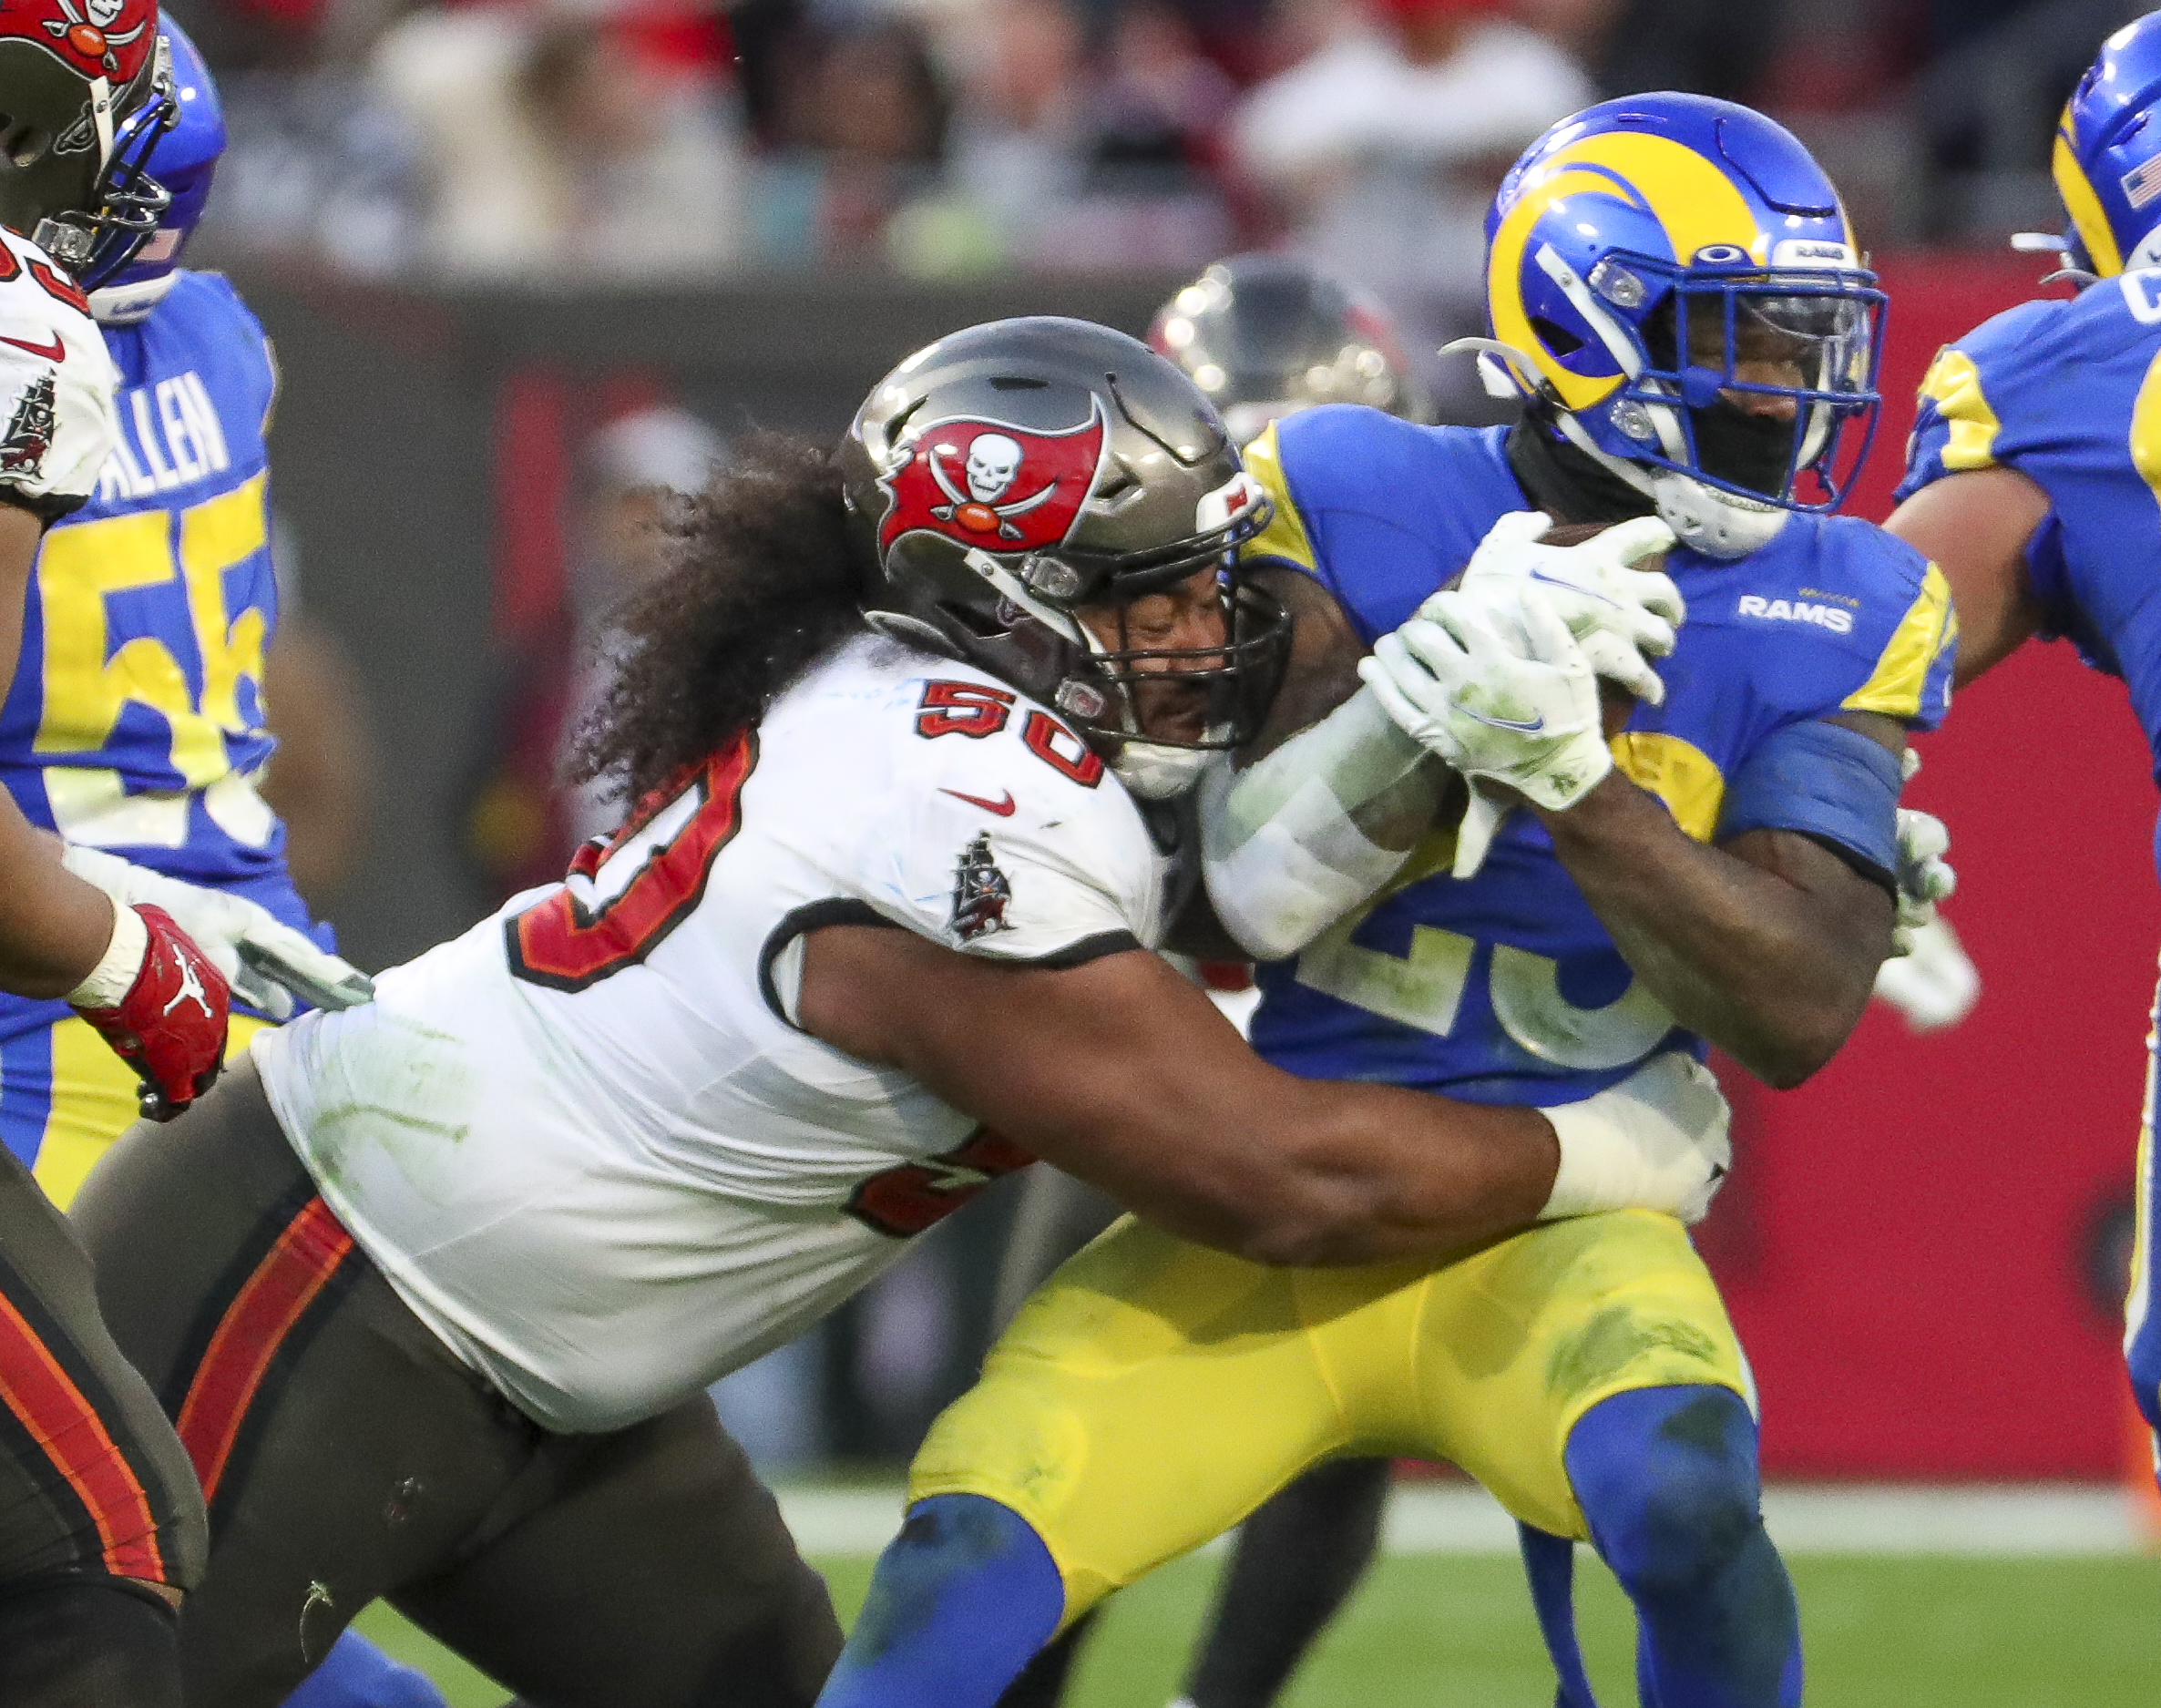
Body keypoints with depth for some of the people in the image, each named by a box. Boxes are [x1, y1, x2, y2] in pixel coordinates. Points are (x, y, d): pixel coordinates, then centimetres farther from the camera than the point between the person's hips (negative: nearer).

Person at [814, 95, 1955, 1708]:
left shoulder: (1838, 615, 0)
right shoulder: (1351, 505, -4)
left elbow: (1800, 1013, -10)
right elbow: (1252, 892, -11)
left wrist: (1569, 771, -23)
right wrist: (1438, 689, -28)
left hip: (1548, 1214, 0)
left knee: (1682, 1493, -32)